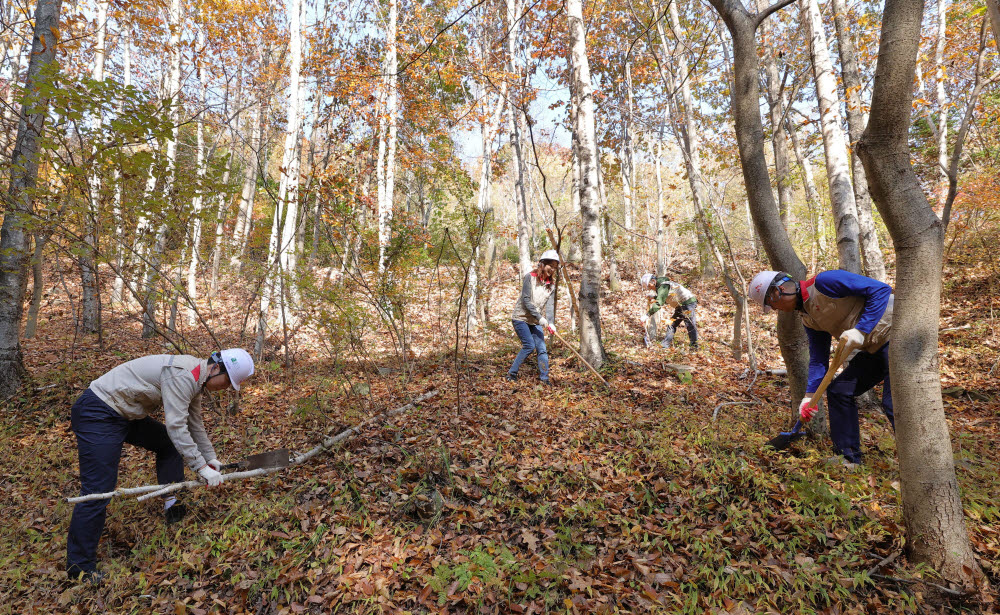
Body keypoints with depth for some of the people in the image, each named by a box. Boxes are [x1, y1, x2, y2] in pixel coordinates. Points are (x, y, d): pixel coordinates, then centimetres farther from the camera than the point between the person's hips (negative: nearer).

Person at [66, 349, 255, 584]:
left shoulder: (195, 379, 5)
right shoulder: (182, 375, -26)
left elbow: (194, 424, 15)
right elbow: (176, 426, -29)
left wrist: (211, 458, 18)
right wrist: (201, 467, -24)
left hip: (126, 413, 10)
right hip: (98, 414, -10)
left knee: (169, 444, 13)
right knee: (98, 490, -9)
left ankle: (173, 505, 14)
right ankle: (79, 566, 3)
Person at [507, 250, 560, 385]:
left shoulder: (551, 285, 5)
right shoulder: (530, 278, -11)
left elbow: (550, 305, -5)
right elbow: (526, 300, -18)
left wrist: (550, 323, -22)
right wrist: (540, 318, -24)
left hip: (535, 322, 6)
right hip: (520, 318, -6)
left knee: (542, 348, -3)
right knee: (529, 346, -15)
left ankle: (544, 379, 3)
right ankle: (511, 374, -2)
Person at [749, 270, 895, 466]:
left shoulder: (824, 282, -18)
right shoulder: (809, 319, 9)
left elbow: (881, 289, -20)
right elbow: (818, 359, 9)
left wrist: (860, 330, -27)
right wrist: (810, 396, 0)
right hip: (873, 348, 9)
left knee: (893, 403, -15)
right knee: (839, 392, 8)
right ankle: (849, 459, 16)